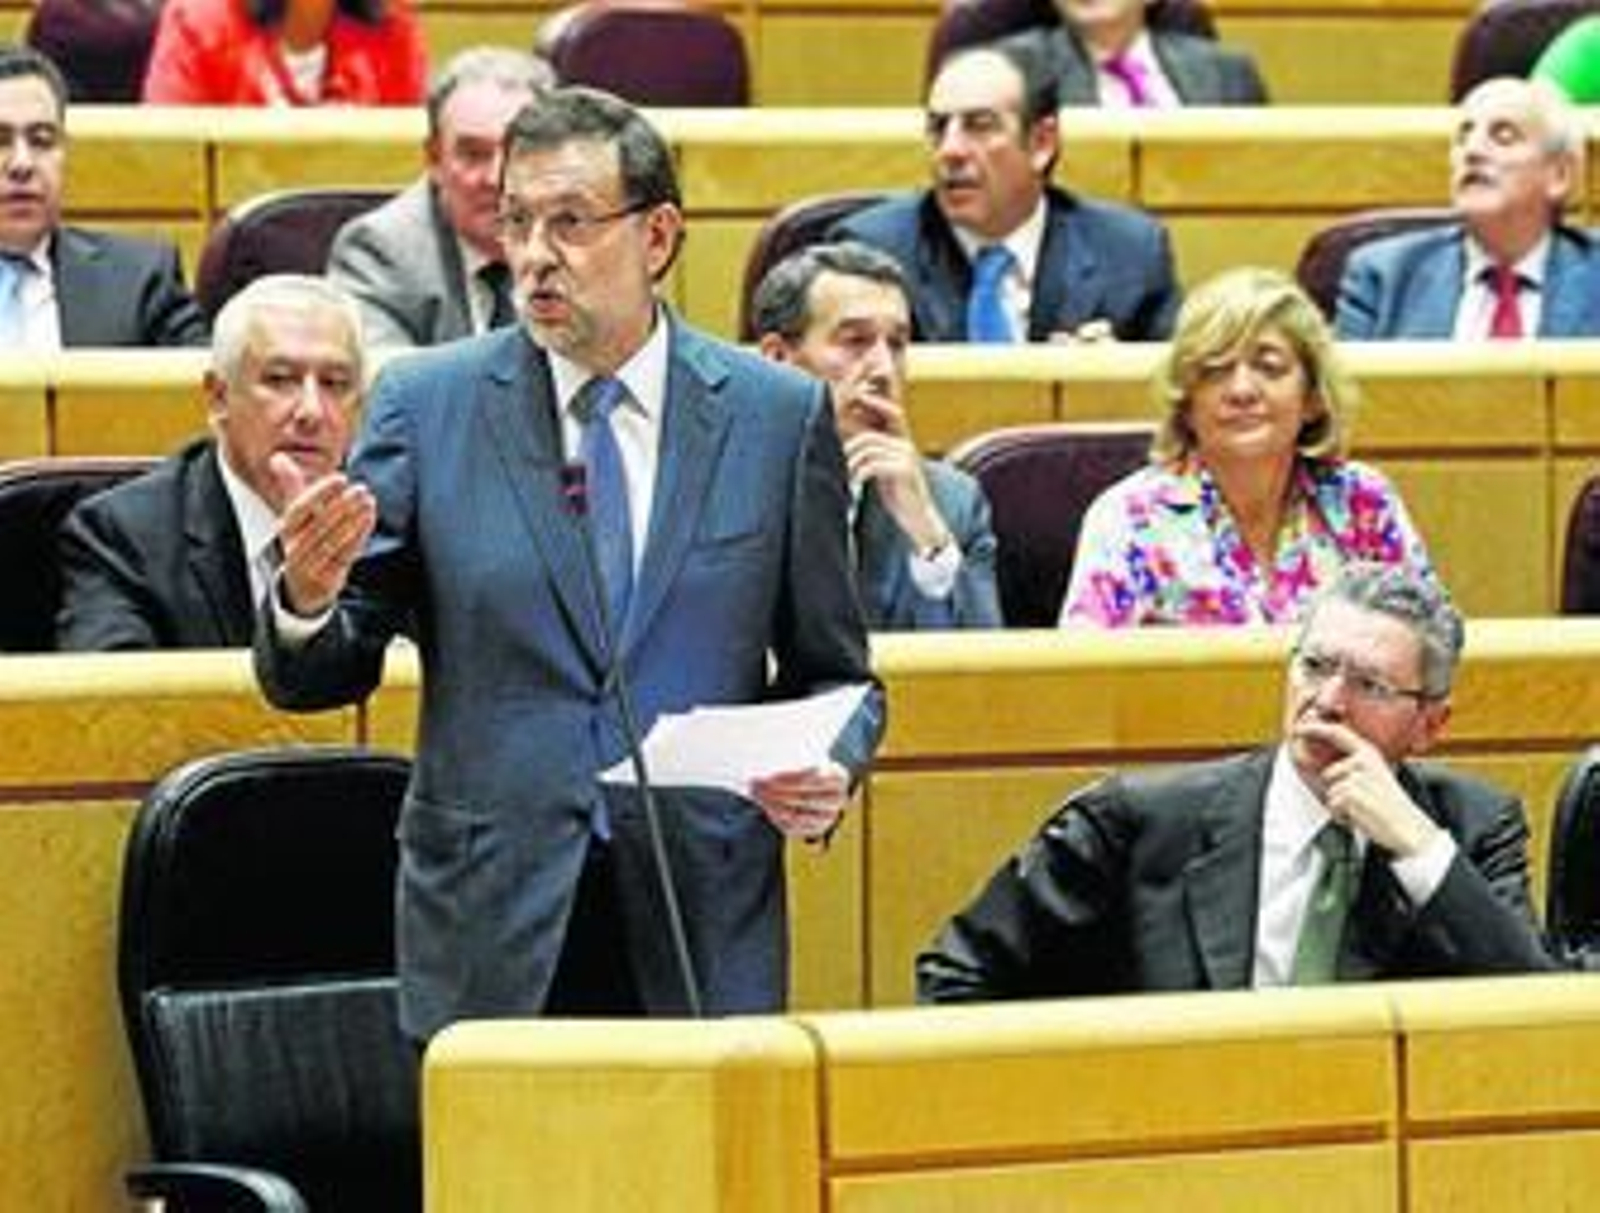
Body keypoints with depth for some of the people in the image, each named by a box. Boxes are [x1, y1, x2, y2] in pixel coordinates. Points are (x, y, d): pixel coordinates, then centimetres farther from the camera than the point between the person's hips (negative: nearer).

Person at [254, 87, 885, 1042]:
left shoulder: (779, 416, 5)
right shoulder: (424, 405, 3)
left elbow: (834, 676, 11)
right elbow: (315, 678, 2)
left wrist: (831, 774, -9)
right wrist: (307, 602, -20)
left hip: (703, 938, 0)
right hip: (492, 937, 0)